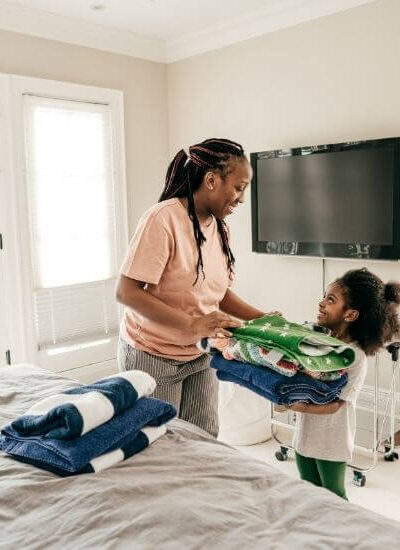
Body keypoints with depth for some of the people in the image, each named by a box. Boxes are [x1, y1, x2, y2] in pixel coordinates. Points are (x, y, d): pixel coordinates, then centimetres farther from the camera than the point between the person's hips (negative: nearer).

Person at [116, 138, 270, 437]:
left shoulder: (219, 228, 3)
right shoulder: (163, 219, -22)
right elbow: (126, 292, -26)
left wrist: (263, 319, -4)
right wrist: (192, 324, -34)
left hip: (200, 355, 7)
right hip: (153, 356, -6)